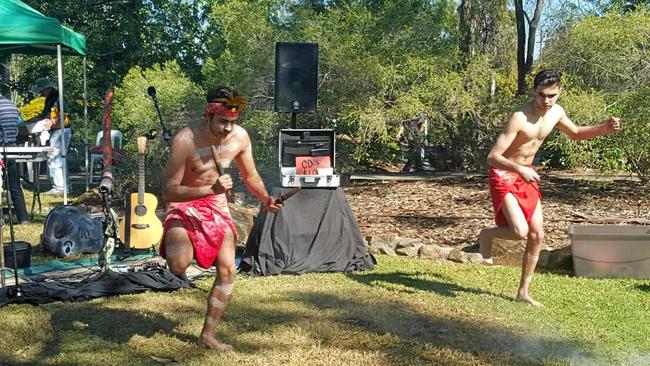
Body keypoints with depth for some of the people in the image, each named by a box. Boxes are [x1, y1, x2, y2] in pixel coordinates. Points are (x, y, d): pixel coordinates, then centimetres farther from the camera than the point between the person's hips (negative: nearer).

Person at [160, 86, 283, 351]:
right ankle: (176, 245, 9)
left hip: (217, 206, 5)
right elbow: (168, 192, -27)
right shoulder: (185, 140, -27)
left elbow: (250, 175, 7)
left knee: (228, 270, -1)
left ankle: (208, 336, 14)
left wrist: (265, 198, -12)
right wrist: (210, 189, -39)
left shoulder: (240, 137, -12)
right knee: (178, 266, -30)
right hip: (185, 205, -5)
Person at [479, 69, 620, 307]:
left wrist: (603, 129, 1)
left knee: (537, 235, 5)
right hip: (503, 174, -7)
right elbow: (492, 156, -27)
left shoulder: (556, 112, -3)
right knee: (520, 231, -23)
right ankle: (486, 235, 11)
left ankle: (523, 292, 18)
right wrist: (520, 169, -43)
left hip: (526, 175, 7)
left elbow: (575, 133, 19)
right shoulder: (520, 118, -26)